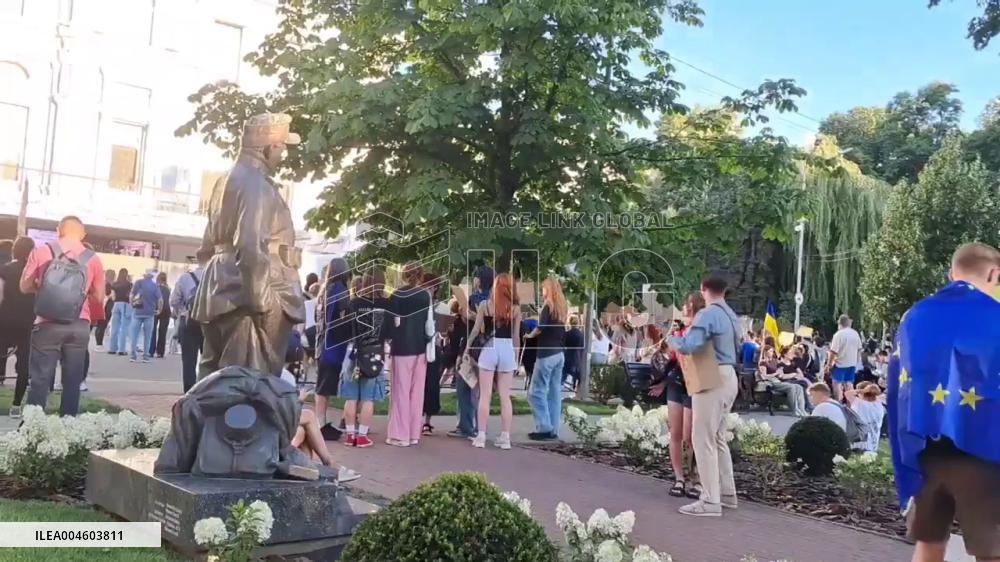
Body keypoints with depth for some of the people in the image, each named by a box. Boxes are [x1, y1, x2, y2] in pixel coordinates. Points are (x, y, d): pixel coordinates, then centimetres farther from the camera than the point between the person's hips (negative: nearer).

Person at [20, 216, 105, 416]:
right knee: (72, 381, 7)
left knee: (40, 379, 3)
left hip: (48, 324, -1)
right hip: (79, 325, 1)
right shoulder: (92, 258, 4)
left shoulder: (41, 251, 1)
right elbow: (98, 294, 10)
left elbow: (25, 286, 6)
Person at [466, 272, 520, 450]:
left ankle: (481, 436, 4)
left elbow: (476, 329, 4)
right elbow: (516, 336, 4)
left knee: (485, 395, 4)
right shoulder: (515, 308, 1)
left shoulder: (485, 304, -1)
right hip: (508, 350, 1)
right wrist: (516, 356, 15)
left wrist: (467, 347, 18)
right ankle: (505, 437, 8)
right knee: (505, 396, 7)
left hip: (489, 349, -1)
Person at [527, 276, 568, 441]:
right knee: (555, 392, 8)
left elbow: (540, 328, -20)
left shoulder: (548, 306, -11)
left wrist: (529, 335, -4)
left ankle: (544, 428, -7)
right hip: (559, 354, 8)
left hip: (546, 354, -8)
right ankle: (553, 429, 9)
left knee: (536, 392, -3)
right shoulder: (563, 307, 12)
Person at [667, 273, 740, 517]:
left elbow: (687, 346, -25)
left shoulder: (707, 315, -16)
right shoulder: (731, 315, 13)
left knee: (704, 439, -6)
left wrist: (672, 339, -6)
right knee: (718, 438, 18)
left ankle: (710, 501, -5)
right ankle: (727, 492, 24)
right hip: (728, 377, 9)